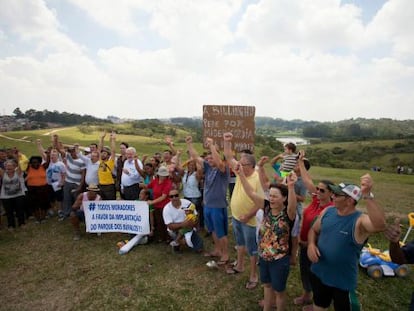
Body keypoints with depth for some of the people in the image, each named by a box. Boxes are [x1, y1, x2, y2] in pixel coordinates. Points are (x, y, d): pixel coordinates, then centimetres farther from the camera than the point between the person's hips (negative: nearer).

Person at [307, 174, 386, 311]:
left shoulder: (360, 220, -24)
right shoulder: (327, 211, -7)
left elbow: (380, 225, -47)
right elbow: (314, 230, 7)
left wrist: (367, 195, -56)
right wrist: (311, 244, -14)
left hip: (343, 281, -4)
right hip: (318, 273, 4)